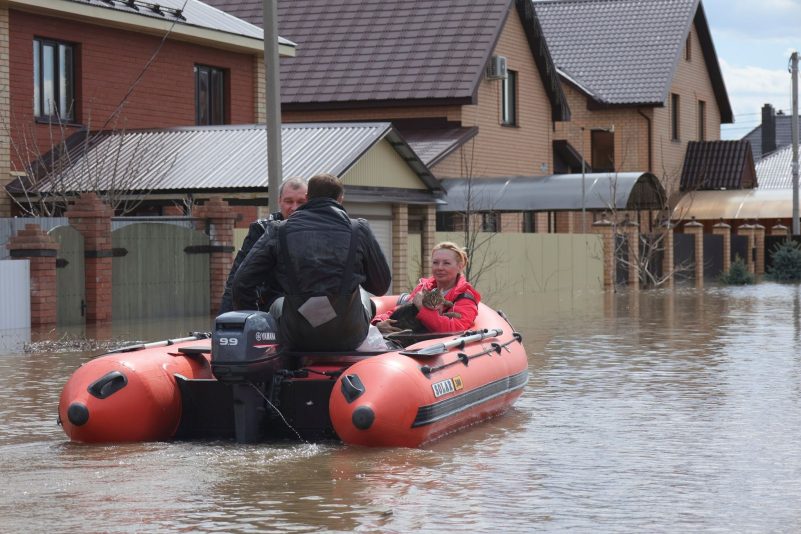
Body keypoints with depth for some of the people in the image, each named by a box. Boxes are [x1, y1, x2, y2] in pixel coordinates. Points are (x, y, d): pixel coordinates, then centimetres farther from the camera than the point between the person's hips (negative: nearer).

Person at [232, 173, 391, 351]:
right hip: (348, 338, 0)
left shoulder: (279, 231, 1)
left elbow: (242, 282, -1)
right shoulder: (359, 229, 0)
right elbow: (381, 286, 8)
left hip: (296, 340, 0)